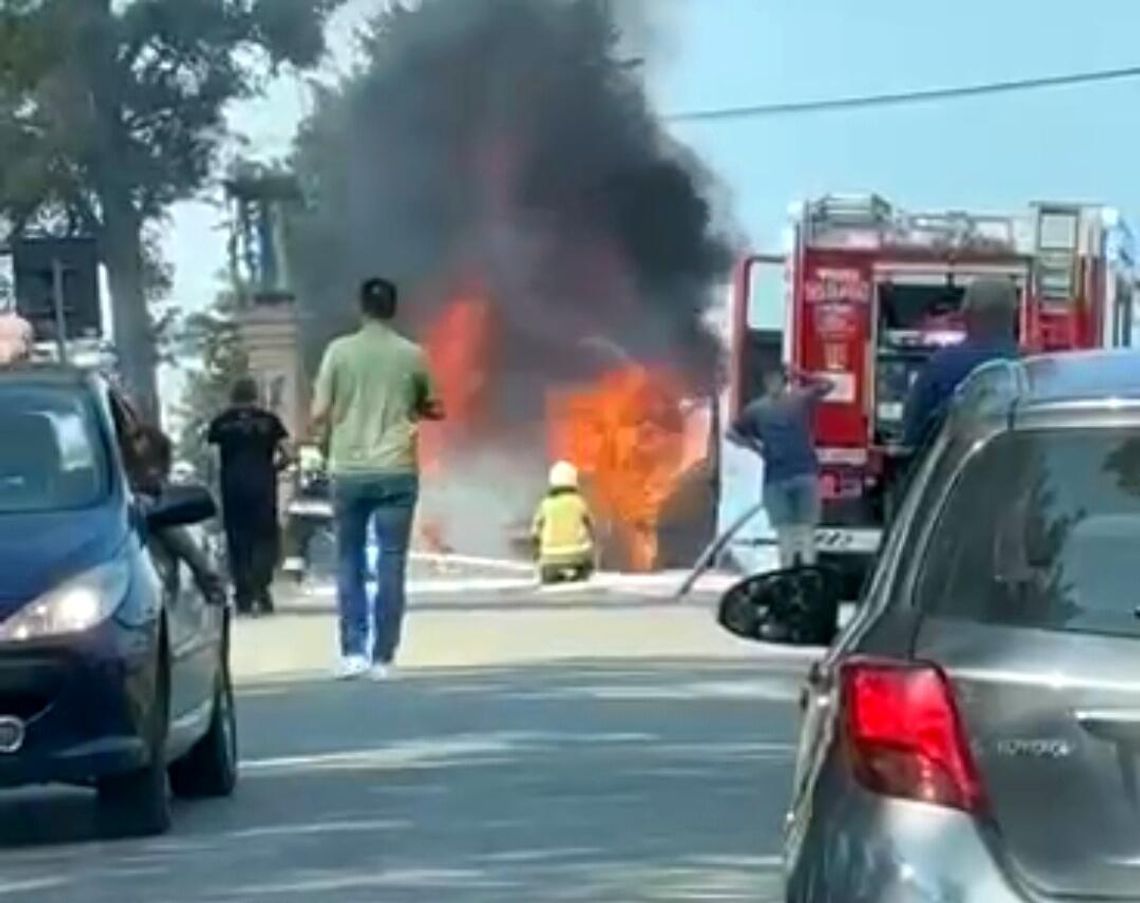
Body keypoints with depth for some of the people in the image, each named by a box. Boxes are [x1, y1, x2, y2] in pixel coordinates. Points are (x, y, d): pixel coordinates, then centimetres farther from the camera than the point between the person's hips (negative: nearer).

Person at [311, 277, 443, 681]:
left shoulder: (339, 350, -3)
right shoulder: (412, 355, 1)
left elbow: (319, 414, -3)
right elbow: (430, 408, 14)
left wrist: (325, 443, 15)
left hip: (349, 471, 0)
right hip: (397, 471, 0)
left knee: (350, 562, 11)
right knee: (391, 564, 4)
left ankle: (353, 652, 2)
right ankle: (382, 657, 3)